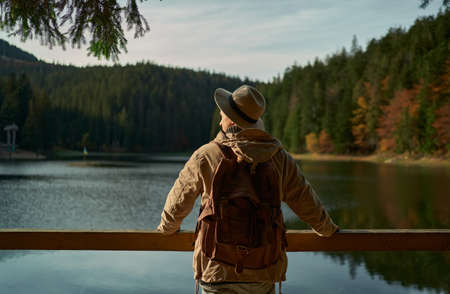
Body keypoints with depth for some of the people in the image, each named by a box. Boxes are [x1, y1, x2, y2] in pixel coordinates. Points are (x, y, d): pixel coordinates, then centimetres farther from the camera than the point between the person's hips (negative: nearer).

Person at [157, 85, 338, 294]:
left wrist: (168, 227, 29)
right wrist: (327, 230, 31)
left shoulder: (205, 157, -6)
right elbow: (307, 204, 11)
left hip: (218, 270, -3)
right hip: (264, 274, 3)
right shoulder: (280, 158, 1)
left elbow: (178, 203, 7)